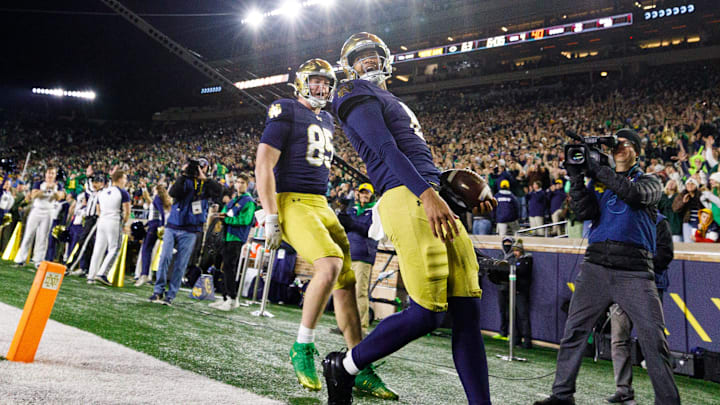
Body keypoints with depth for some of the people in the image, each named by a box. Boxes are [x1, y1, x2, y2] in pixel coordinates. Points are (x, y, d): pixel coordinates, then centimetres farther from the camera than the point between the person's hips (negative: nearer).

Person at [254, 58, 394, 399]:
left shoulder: (326, 121, 21)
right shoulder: (287, 112, -3)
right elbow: (263, 165, -11)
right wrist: (271, 218, -17)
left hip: (321, 204, 8)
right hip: (291, 202, -8)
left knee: (346, 280, 0)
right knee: (330, 265, -28)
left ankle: (360, 369, 7)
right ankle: (302, 348, -7)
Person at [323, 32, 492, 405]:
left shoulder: (390, 101, 32)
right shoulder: (357, 95, 4)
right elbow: (385, 149, -13)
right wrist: (427, 194, -24)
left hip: (433, 199, 9)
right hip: (406, 200, -9)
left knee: (467, 312, 3)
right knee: (427, 314, -11)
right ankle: (343, 367, 10)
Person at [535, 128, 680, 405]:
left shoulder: (650, 182, 14)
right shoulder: (597, 182, 19)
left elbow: (634, 194, -11)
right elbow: (584, 212, 1)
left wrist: (597, 169, -10)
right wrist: (576, 177, -8)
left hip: (635, 270, -1)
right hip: (596, 265, 2)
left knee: (654, 340, -3)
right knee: (574, 331, -1)